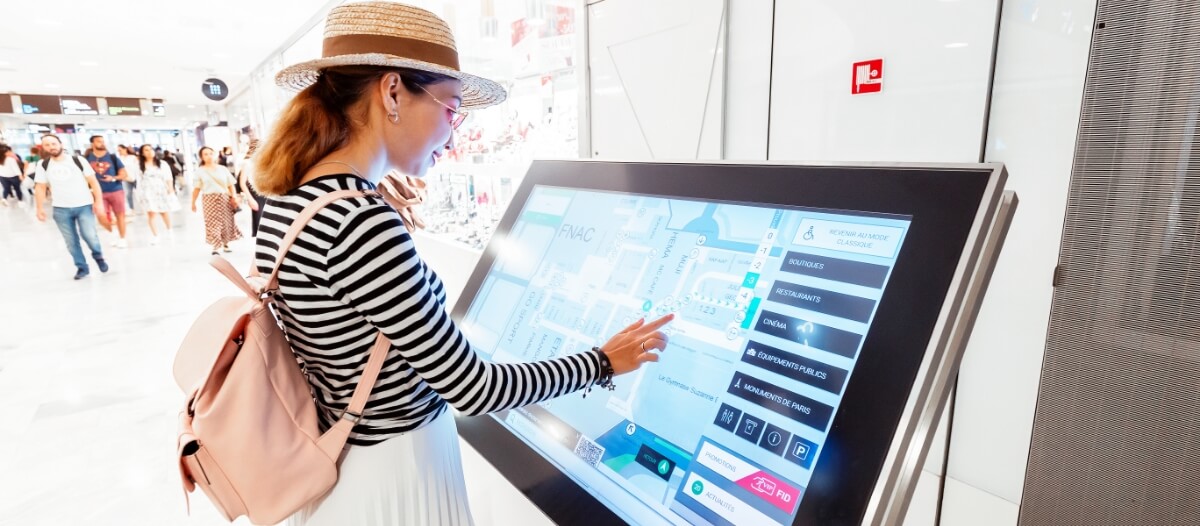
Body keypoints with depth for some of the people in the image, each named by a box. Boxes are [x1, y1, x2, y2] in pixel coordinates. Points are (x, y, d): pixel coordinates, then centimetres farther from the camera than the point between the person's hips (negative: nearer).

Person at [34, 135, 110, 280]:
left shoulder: (78, 160, -3)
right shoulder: (43, 165, 4)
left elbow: (93, 182, -2)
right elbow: (40, 187, 9)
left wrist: (99, 202, -9)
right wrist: (40, 208, 3)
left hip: (84, 206, -2)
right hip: (61, 209, 3)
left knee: (89, 235, -13)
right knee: (71, 241, 5)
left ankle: (98, 256, 17)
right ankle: (81, 267, 17)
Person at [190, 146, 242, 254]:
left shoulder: (222, 169, 7)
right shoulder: (200, 171, 3)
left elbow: (231, 185, 6)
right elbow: (197, 188, 3)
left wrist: (234, 197, -6)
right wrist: (193, 203, 2)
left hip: (224, 198, 2)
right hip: (210, 199, -2)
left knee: (226, 222, 6)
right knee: (213, 223, -4)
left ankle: (225, 244, 19)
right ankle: (215, 248, -2)